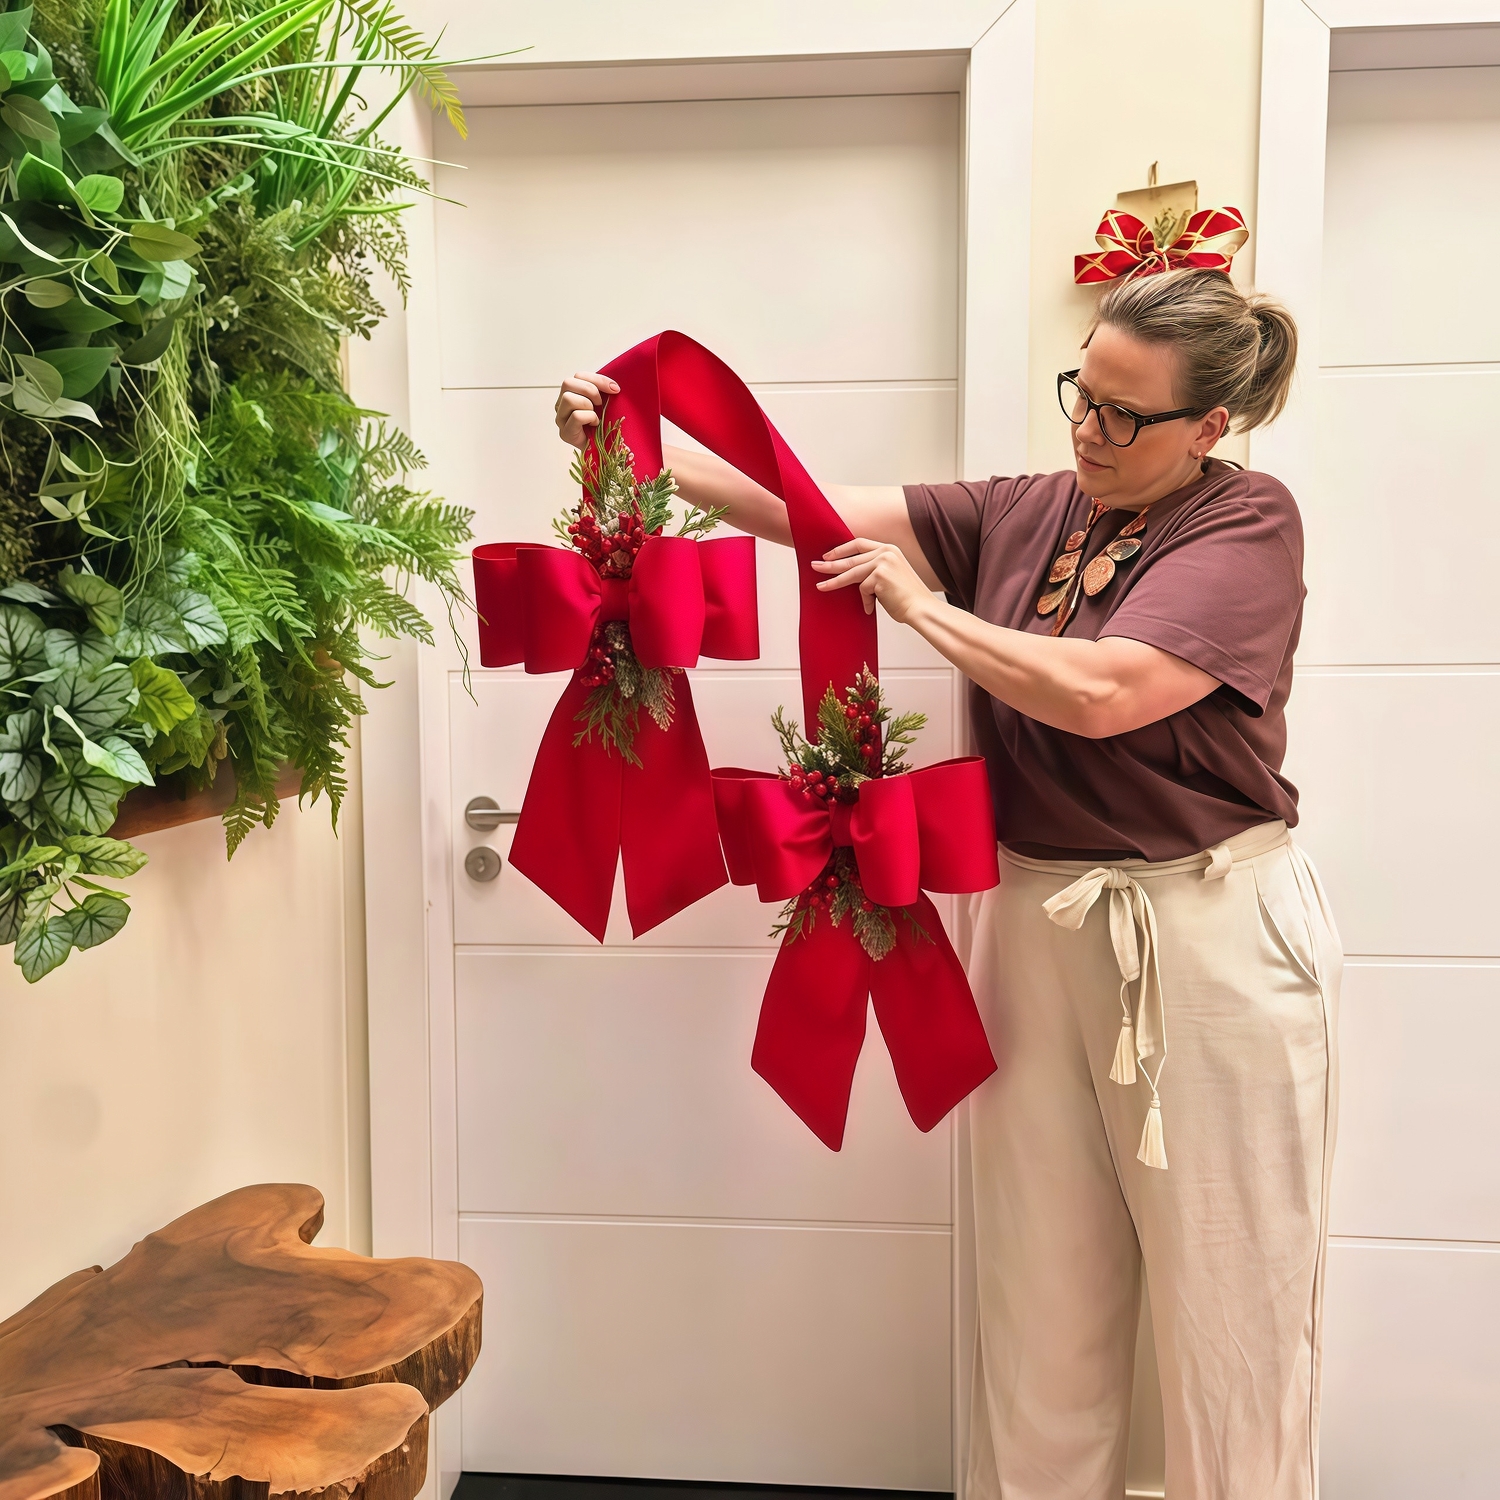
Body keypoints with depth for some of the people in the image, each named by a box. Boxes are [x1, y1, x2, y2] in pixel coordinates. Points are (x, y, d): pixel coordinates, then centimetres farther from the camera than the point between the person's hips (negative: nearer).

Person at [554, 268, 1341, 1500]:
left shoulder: (1248, 523, -9)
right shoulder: (1023, 514, 6)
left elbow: (1099, 692, -23)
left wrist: (923, 608, -12)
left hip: (1208, 937, -4)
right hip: (1039, 921, 5)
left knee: (1228, 1298, 9)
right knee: (1041, 1292, 15)